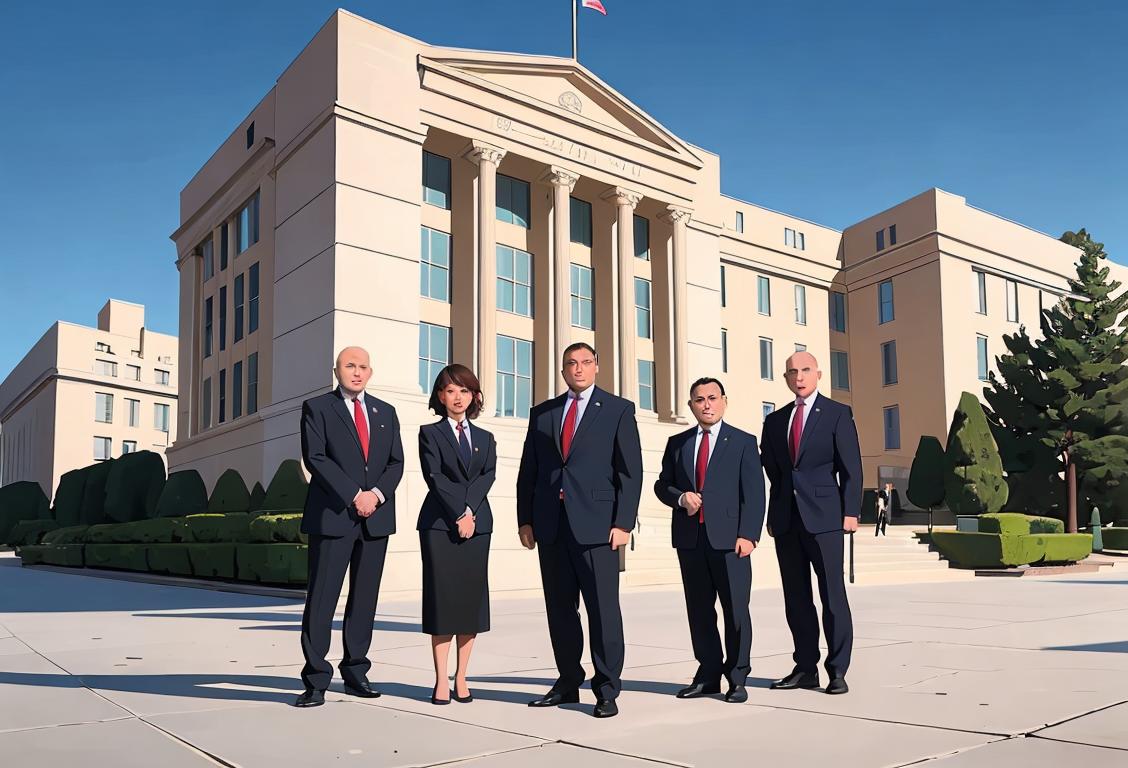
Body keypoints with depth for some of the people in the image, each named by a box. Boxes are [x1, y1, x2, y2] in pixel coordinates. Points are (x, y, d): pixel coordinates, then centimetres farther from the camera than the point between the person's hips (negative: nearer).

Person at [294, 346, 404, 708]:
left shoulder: (386, 412, 16)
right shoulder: (317, 407, 4)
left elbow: (396, 462, 10)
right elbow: (315, 458, -8)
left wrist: (377, 494, -8)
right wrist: (354, 495, -15)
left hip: (376, 516, 4)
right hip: (333, 516, -4)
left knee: (365, 598, 8)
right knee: (321, 598, -4)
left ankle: (356, 673, 17)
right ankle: (316, 681, 0)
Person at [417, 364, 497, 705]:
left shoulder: (485, 438, 16)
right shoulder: (430, 433, 6)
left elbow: (488, 476, 2)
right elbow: (435, 477, -5)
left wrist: (470, 511, -13)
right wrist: (458, 514, -13)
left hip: (477, 523, 3)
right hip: (439, 523, -3)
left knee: (472, 599, 2)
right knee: (442, 598, -3)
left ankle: (461, 679, 10)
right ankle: (441, 681, 3)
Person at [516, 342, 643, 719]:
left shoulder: (619, 410, 5)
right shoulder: (542, 413, 15)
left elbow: (630, 471, -1)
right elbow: (528, 470, 14)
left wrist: (623, 522, -9)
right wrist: (525, 519, 6)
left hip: (596, 524, -4)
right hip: (551, 525, 4)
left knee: (603, 608, -3)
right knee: (560, 609, 10)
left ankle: (607, 691, 7)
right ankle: (568, 683, 22)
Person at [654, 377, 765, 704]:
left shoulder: (743, 442, 4)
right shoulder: (677, 443, 14)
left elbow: (753, 493, -2)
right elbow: (662, 484, 15)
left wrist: (748, 534, -13)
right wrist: (680, 497, -7)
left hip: (729, 538, -3)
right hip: (689, 538, 4)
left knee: (735, 609, 0)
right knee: (699, 609, 9)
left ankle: (737, 678, 12)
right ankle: (708, 674, 19)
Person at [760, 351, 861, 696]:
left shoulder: (838, 413, 3)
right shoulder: (775, 420, 16)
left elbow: (851, 466, -1)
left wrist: (850, 511, -9)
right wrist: (772, 514, 9)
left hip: (823, 516, -4)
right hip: (786, 519, 5)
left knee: (832, 593, -4)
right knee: (796, 597, 7)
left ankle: (838, 671, 3)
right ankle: (805, 668, 15)